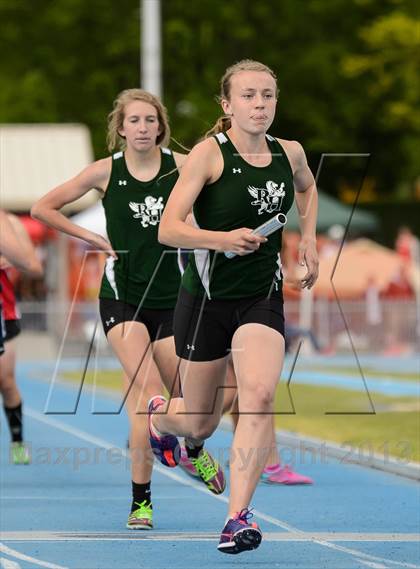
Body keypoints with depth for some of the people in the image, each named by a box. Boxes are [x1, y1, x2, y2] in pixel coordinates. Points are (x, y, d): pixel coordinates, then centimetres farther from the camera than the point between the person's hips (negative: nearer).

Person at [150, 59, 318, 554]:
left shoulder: (290, 153, 2)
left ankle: (238, 516, -22)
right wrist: (222, 238, -33)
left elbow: (307, 187, 28)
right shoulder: (209, 153, -13)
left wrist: (308, 238, 14)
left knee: (259, 395, -24)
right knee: (200, 424, 10)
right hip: (207, 296, -2)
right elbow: (168, 229, -18)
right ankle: (157, 415, 48)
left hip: (263, 299, 2)